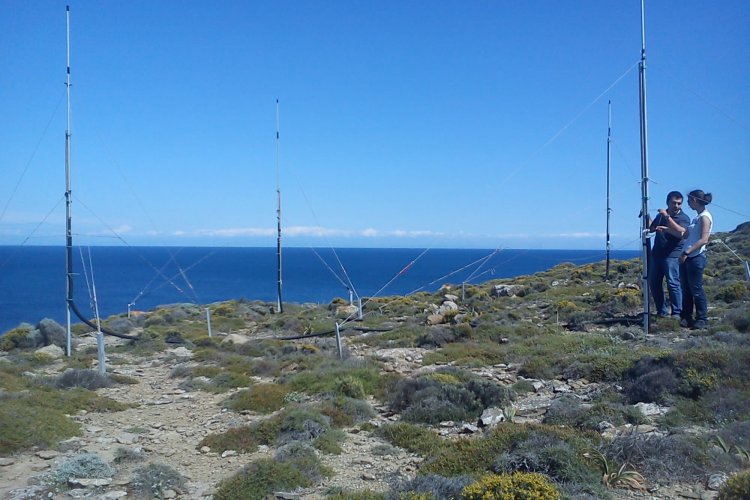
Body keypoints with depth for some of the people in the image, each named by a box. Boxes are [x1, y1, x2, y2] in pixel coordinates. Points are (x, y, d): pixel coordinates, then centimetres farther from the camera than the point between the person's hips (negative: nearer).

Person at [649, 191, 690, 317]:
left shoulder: (684, 218, -2)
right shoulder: (661, 215, 16)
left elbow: (681, 232, -22)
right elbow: (651, 228, 24)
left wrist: (667, 217, -22)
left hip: (672, 256, -6)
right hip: (656, 254, 6)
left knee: (673, 283, -13)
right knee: (654, 283, 6)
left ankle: (677, 313, -9)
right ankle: (661, 311, 16)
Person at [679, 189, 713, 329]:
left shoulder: (705, 217, -9)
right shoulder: (697, 217, 18)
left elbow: (703, 240, -18)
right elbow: (685, 235, 19)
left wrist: (687, 252, -21)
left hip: (696, 258, -9)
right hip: (687, 258, 9)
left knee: (696, 289, -5)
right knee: (686, 290, 9)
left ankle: (702, 320, 2)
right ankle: (686, 318, 13)